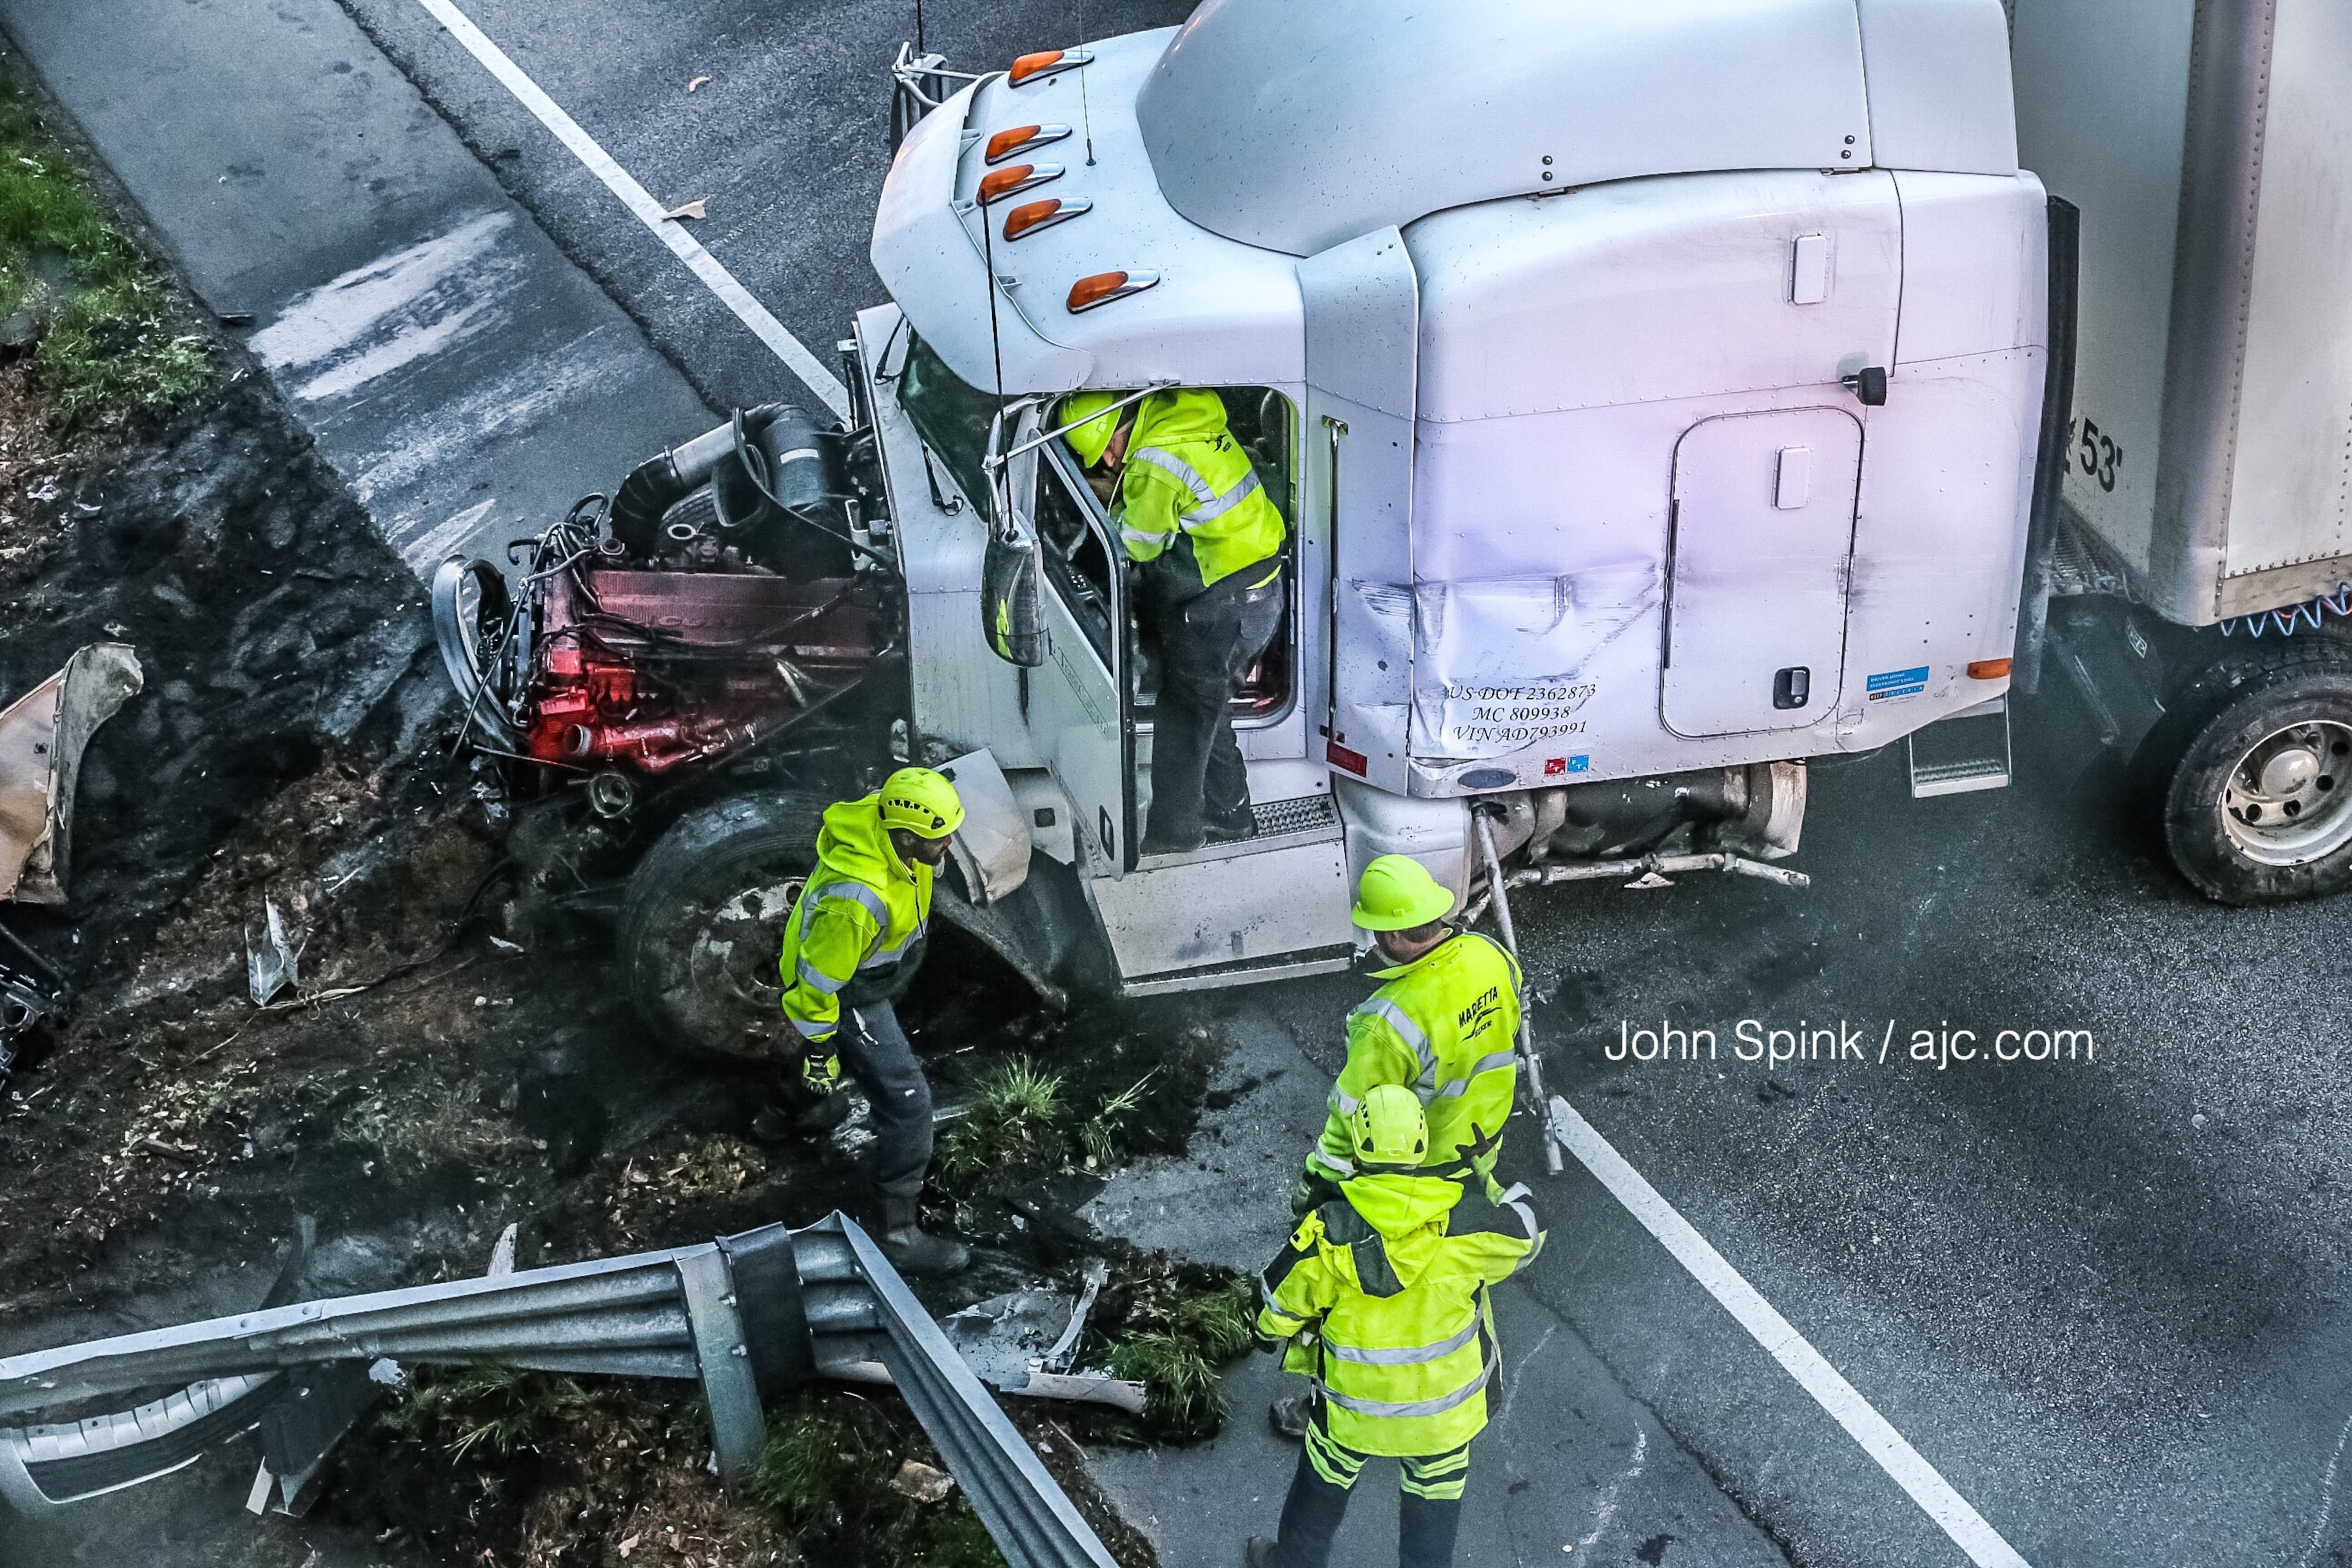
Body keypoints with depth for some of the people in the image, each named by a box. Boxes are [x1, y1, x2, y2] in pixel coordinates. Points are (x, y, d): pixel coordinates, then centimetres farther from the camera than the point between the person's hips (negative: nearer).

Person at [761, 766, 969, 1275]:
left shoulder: (888, 820, -20)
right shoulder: (858, 901, -44)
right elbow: (818, 983, -30)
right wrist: (819, 1050, -16)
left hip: (866, 963, 9)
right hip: (847, 994, -9)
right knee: (906, 1100, -5)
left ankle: (784, 1113, 66)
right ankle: (899, 1232, 7)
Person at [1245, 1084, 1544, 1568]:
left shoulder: (1328, 1232, -25)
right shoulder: (1465, 1222, -23)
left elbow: (1282, 1301, -10)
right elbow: (1523, 1236, -1)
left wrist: (1267, 1331, 14)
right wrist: (1495, 1191, 18)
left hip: (1354, 1402, 0)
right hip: (1443, 1405, 0)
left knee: (1324, 1483, 28)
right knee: (1434, 1502, 24)